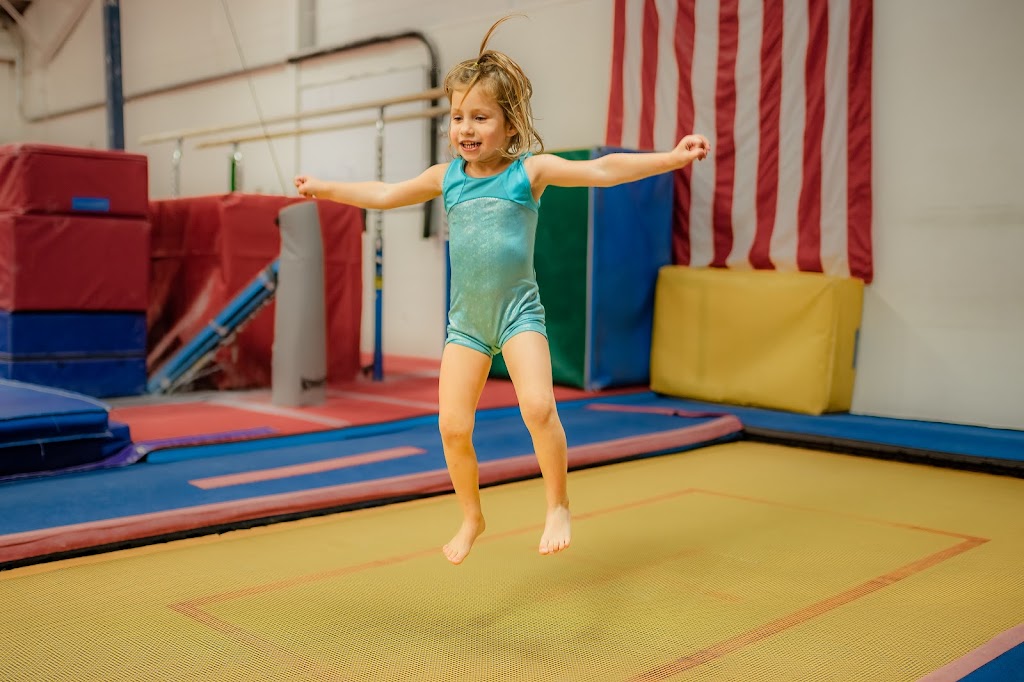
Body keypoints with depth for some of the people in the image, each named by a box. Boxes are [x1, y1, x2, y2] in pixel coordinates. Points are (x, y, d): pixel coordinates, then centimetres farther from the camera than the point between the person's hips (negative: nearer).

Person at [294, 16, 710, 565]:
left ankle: (558, 506, -1)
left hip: (518, 312, -4)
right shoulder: (446, 176, 6)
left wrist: (671, 158, -24)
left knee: (537, 406, -23)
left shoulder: (530, 170, -6)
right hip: (465, 321, 4)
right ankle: (471, 518, 22)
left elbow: (601, 170, -14)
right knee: (452, 426, -2)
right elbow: (386, 195, 19)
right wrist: (326, 189, 24)